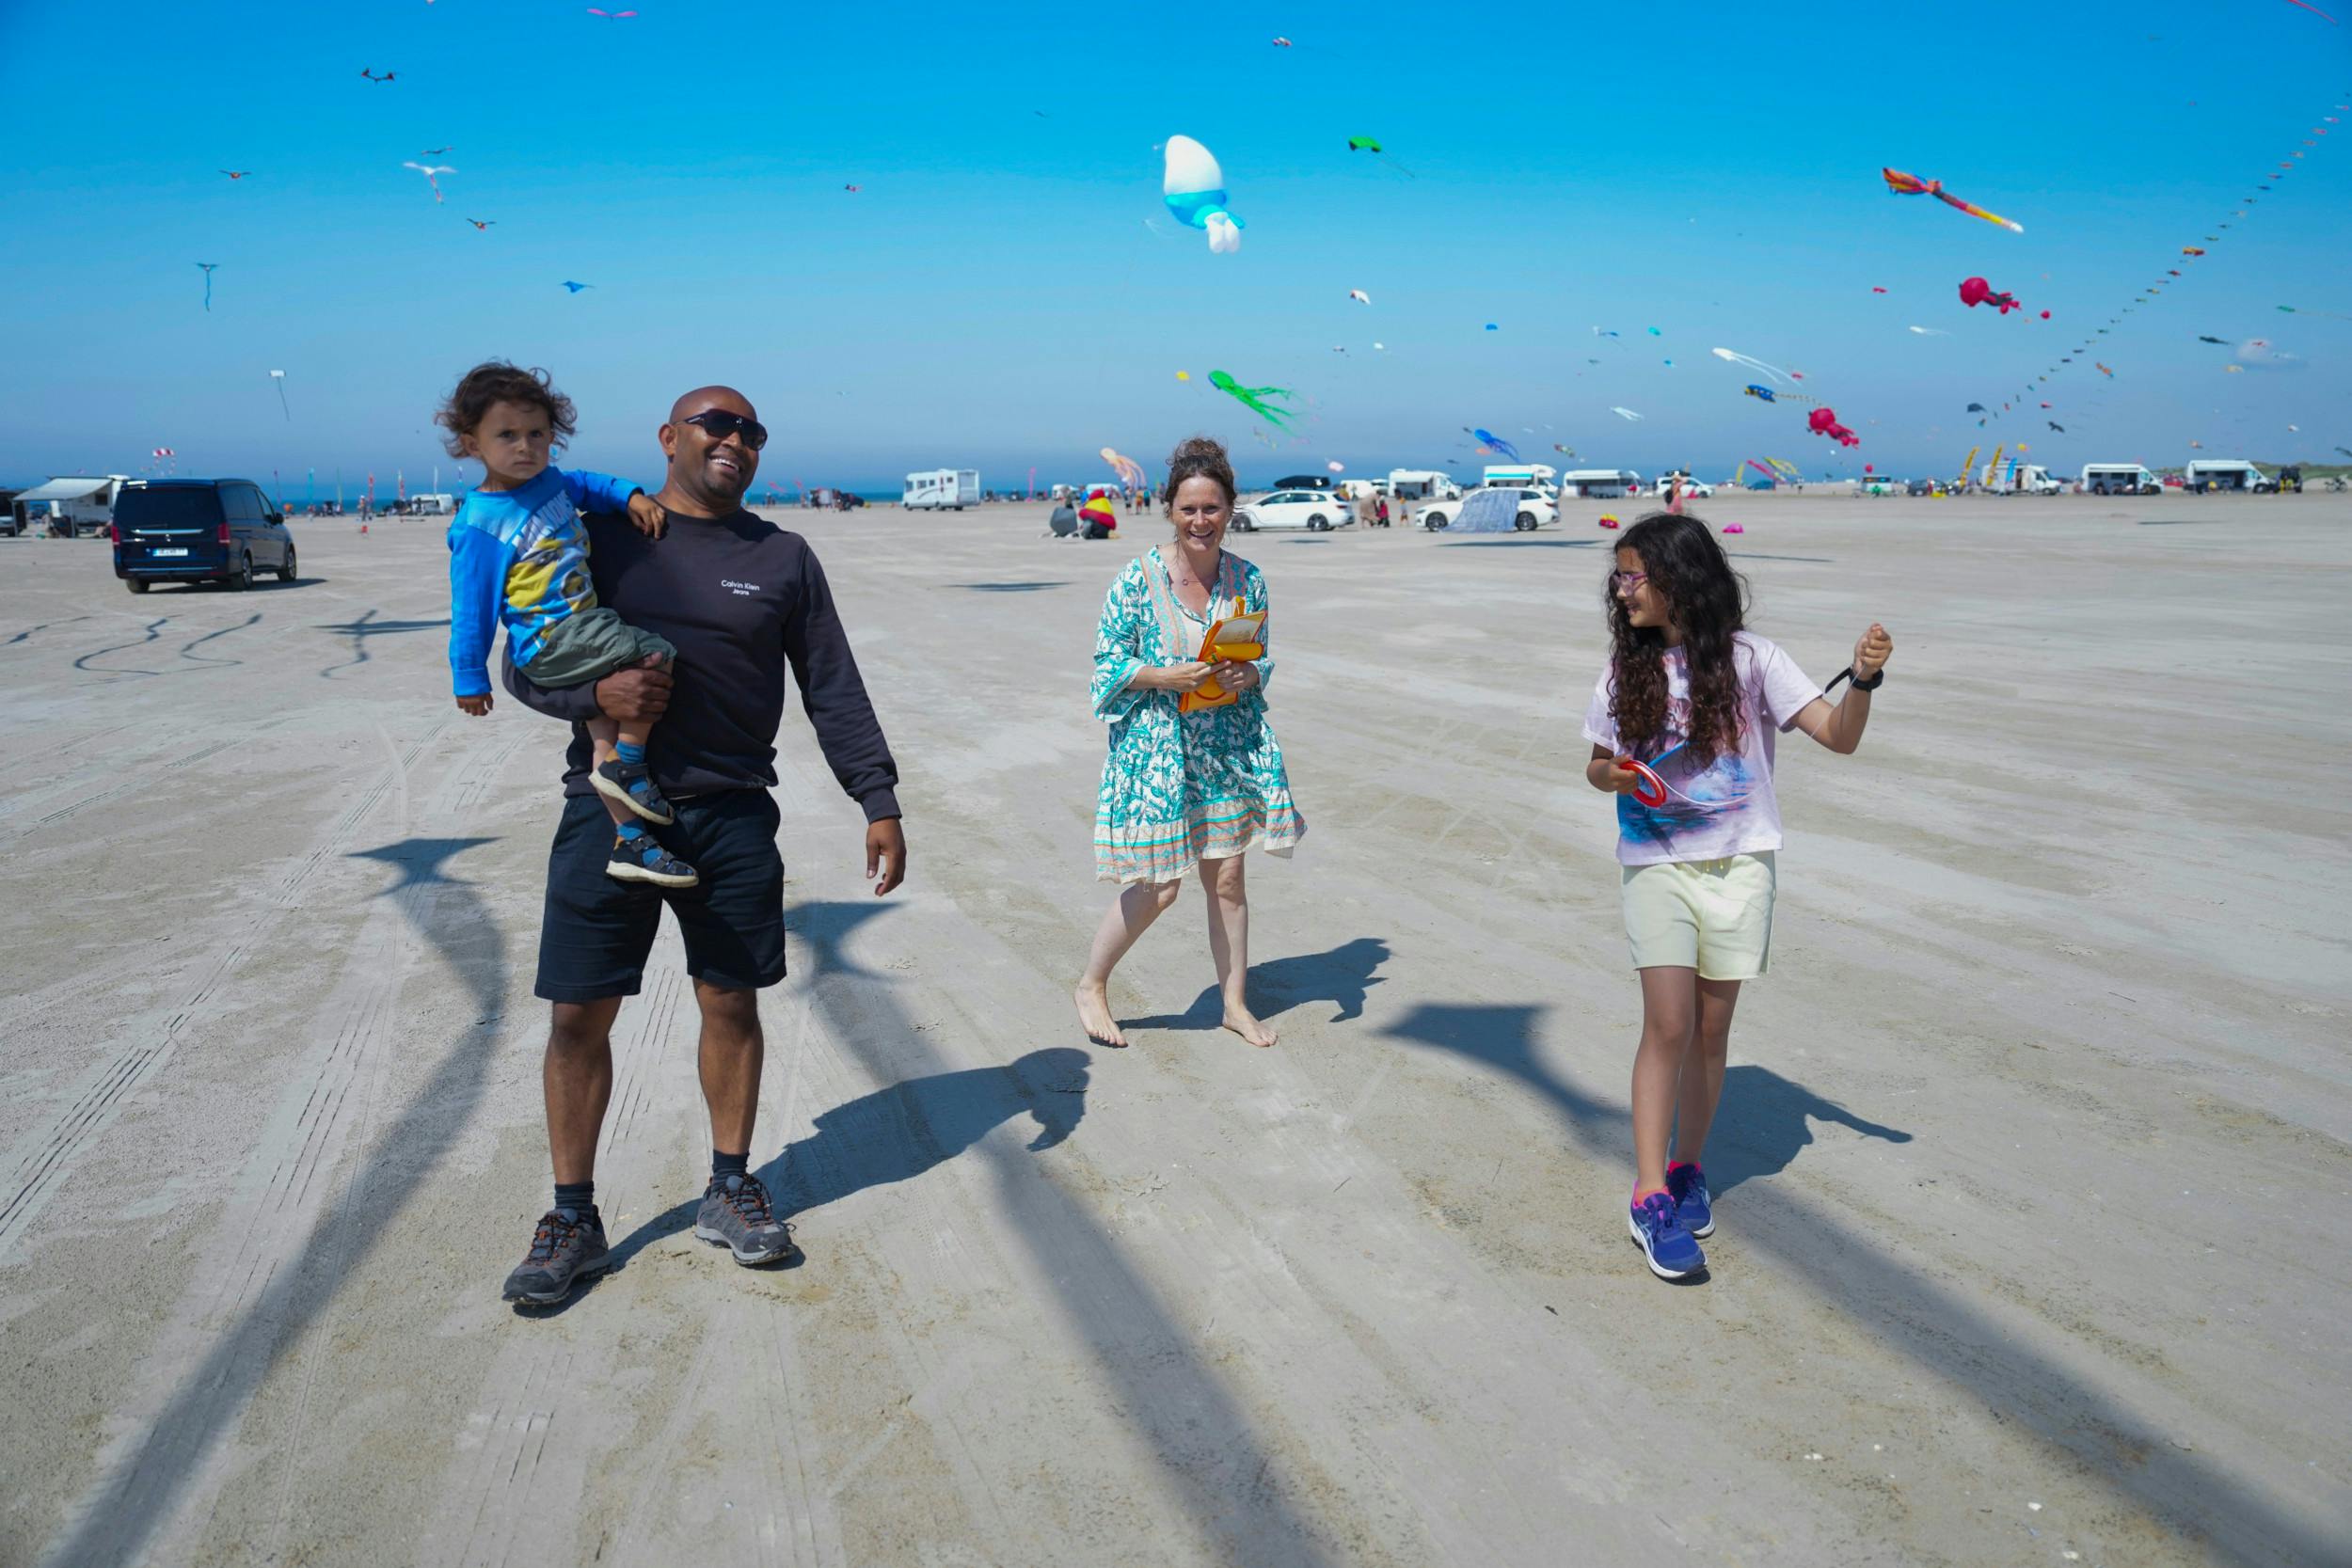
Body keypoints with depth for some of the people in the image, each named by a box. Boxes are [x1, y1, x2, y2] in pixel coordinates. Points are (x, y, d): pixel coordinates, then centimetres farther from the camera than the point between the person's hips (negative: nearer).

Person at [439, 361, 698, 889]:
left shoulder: (549, 481, 7)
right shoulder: (479, 526, -14)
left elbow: (588, 484, 29)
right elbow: (471, 608, -9)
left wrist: (630, 495, 9)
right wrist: (470, 678, -3)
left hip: (584, 624, 8)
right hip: (548, 638, -8)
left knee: (603, 727, 7)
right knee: (656, 658, -21)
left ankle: (628, 840, 12)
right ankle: (627, 765, -7)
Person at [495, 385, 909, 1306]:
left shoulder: (783, 557, 9)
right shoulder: (599, 535, 7)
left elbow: (834, 691, 8)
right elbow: (523, 663, 7)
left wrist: (878, 800, 1)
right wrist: (593, 693, -14)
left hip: (733, 816, 1)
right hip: (607, 807, -1)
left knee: (732, 1004, 8)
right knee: (579, 1016, 1)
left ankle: (731, 1191, 26)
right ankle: (573, 1218, 17)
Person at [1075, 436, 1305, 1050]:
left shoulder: (1247, 578, 1)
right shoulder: (1138, 578, -10)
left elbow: (1262, 657, 11)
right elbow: (1108, 662, -5)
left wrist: (1250, 675, -11)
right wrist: (1164, 676, -20)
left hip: (1229, 743, 4)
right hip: (1156, 743, -4)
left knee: (1227, 878, 10)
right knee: (1159, 885, -2)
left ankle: (1236, 1003, 25)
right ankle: (1091, 986, 20)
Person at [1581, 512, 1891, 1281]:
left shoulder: (1747, 658, -4)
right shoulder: (1627, 671, 5)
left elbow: (1839, 736, -9)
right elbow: (1597, 765, 14)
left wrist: (1864, 679, -27)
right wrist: (1614, 776, -9)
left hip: (1737, 867, 0)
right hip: (1655, 865, 1)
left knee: (1711, 1031, 8)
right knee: (1668, 1024, -9)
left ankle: (1687, 1170, 26)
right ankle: (1649, 1197, -4)